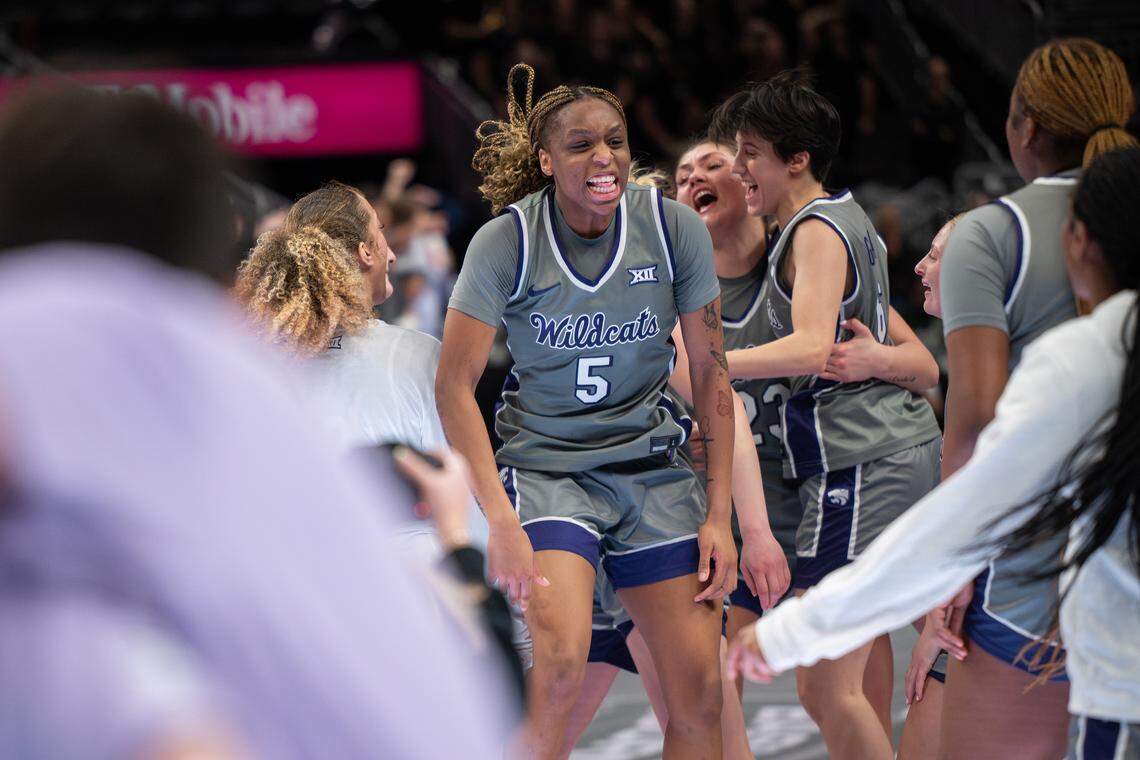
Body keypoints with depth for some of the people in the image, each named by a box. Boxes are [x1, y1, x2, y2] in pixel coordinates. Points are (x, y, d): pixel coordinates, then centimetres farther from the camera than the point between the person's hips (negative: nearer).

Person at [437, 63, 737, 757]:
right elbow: (455, 385, -11)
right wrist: (499, 520, -20)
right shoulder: (507, 242, -13)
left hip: (651, 462, 3)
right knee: (561, 664, -26)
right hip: (545, 462, -3)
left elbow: (710, 372, 2)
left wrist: (719, 515, -2)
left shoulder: (675, 229, -7)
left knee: (700, 689, -2)